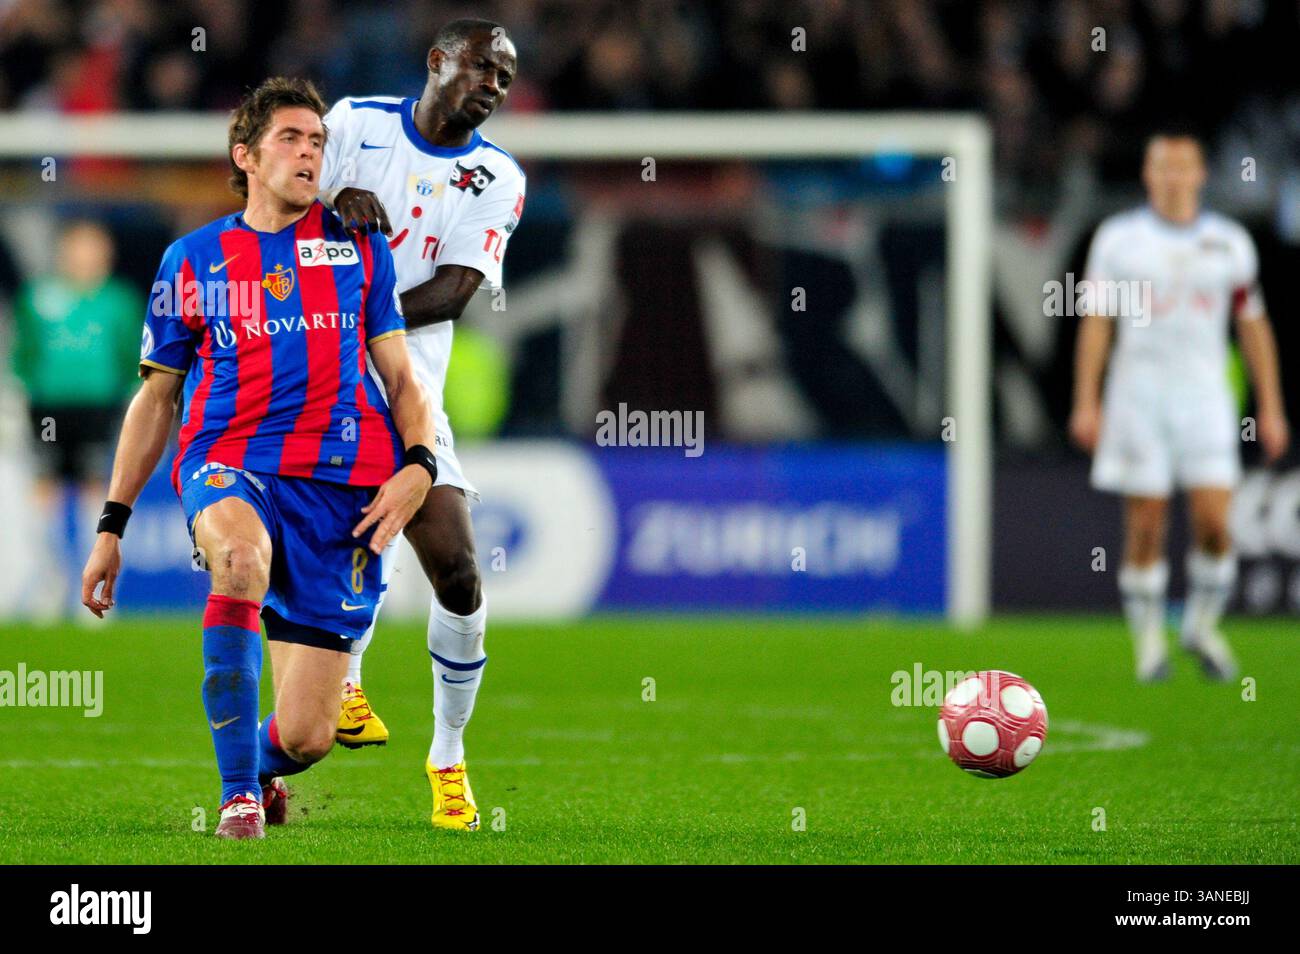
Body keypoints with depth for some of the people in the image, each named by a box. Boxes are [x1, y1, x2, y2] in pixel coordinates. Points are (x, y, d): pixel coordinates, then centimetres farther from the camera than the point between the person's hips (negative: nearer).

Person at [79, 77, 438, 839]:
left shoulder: (361, 250, 14)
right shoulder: (193, 260, 13)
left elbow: (401, 376, 15)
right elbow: (156, 398, 19)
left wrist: (418, 465, -6)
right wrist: (112, 526, 15)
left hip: (343, 485, 1)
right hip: (229, 466, -1)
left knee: (305, 736, -7)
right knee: (243, 556, -41)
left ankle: (261, 767, 36)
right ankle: (239, 796, -26)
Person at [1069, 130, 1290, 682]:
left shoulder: (1229, 243, 7)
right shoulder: (1118, 238, 2)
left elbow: (1254, 327, 11)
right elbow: (1095, 322, 4)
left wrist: (1270, 409, 7)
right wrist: (1086, 403, -3)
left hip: (1204, 396, 1)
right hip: (1139, 393, -1)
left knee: (1214, 522, -8)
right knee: (1146, 525, -3)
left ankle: (1202, 625, 14)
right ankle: (1148, 639, 9)